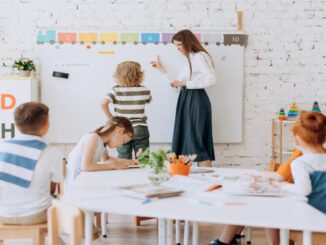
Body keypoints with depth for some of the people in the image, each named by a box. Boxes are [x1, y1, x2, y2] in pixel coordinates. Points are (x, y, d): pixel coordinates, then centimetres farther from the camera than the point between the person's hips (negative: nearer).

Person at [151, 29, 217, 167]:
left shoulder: (200, 56, -6)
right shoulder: (189, 61, 21)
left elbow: (211, 80, -19)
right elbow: (176, 85, 21)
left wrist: (185, 83, -15)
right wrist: (161, 68, 23)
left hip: (196, 101, -9)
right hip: (186, 102, 9)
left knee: (197, 143, -11)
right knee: (184, 142, 5)